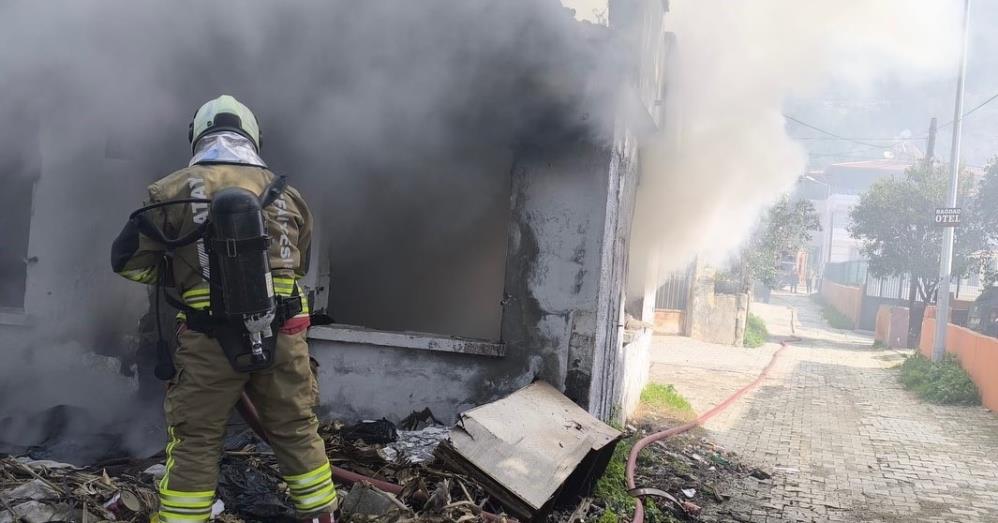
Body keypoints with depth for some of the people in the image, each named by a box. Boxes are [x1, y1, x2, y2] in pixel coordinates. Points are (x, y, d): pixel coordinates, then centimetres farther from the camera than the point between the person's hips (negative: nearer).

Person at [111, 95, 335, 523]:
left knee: (194, 443, 9)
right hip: (281, 335, 3)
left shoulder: (173, 190, 1)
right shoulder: (287, 195, 10)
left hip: (210, 337, -2)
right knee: (298, 433, 16)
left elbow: (128, 260, 6)